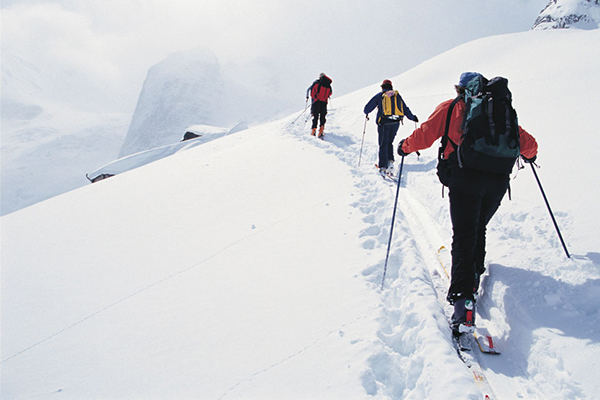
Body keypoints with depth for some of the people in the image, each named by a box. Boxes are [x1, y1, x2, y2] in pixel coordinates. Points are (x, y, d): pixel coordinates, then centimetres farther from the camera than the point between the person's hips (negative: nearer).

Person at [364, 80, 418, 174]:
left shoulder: (379, 95, 7)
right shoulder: (397, 95, 14)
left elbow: (368, 107, 10)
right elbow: (405, 109, 18)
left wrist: (366, 113, 32)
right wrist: (412, 117, 31)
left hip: (384, 122, -3)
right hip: (396, 122, 3)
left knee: (383, 145, 3)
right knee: (389, 143, 18)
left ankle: (383, 166, -1)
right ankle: (390, 161, 1)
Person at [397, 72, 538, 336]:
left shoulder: (450, 108, 14)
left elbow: (424, 135, 7)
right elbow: (527, 143, 23)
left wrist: (406, 146, 26)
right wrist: (529, 155, 45)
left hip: (465, 178, -3)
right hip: (498, 180, 3)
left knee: (464, 236, -7)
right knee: (479, 229, 24)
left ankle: (463, 299, -21)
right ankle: (474, 275, 33)